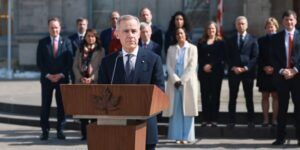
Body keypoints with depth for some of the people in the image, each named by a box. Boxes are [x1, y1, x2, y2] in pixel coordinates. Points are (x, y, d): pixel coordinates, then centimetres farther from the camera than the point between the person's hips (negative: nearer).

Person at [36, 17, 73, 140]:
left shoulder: (66, 42, 5)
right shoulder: (42, 42, 5)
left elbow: (70, 62, 1)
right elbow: (39, 62, 2)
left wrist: (61, 74, -9)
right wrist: (48, 75, -9)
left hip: (62, 78, 0)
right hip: (46, 78, 0)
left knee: (62, 105, 2)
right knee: (45, 105, 0)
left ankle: (60, 130, 8)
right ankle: (45, 131, 5)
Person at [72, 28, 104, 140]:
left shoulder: (100, 50, 5)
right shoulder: (80, 49, 14)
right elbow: (75, 66, 9)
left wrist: (92, 78, -13)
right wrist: (80, 78, -6)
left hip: (95, 83, -3)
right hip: (81, 82, 3)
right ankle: (84, 133, 6)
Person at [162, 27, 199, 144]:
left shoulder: (192, 48, 4)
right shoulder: (171, 49, 11)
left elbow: (192, 66, -4)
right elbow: (169, 66, 3)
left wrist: (182, 80, -11)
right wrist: (175, 80, -11)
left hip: (188, 83, -2)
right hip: (174, 83, 2)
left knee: (187, 110, -2)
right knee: (175, 110, -1)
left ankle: (186, 136, 1)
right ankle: (177, 136, 3)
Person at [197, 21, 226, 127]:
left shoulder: (220, 42, 6)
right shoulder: (201, 42, 14)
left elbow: (221, 57, -3)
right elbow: (199, 57, 8)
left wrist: (211, 66, -12)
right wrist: (204, 66, -7)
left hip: (216, 72, -2)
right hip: (203, 72, 2)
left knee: (215, 95, -2)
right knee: (204, 95, 1)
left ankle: (214, 119, -1)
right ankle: (205, 119, 4)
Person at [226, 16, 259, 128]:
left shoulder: (252, 40, 5)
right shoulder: (231, 40, 11)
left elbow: (255, 57, -1)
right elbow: (228, 57, 6)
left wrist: (246, 68, -12)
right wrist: (233, 67, -10)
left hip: (248, 72, -1)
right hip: (233, 72, 1)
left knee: (249, 98, 4)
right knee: (232, 98, 2)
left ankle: (250, 121, 9)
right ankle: (232, 121, 5)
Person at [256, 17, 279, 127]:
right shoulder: (261, 40, 8)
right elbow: (258, 57, 6)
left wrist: (274, 68, -12)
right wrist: (264, 67, -9)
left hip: (276, 72, -2)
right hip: (264, 72, 2)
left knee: (275, 96, 1)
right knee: (265, 96, 4)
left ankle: (274, 119, 5)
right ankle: (265, 119, 7)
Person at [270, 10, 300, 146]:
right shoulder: (276, 38, 8)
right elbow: (273, 58, 3)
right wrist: (282, 71, -10)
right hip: (282, 76, 1)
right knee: (282, 107, 4)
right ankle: (280, 137, 7)